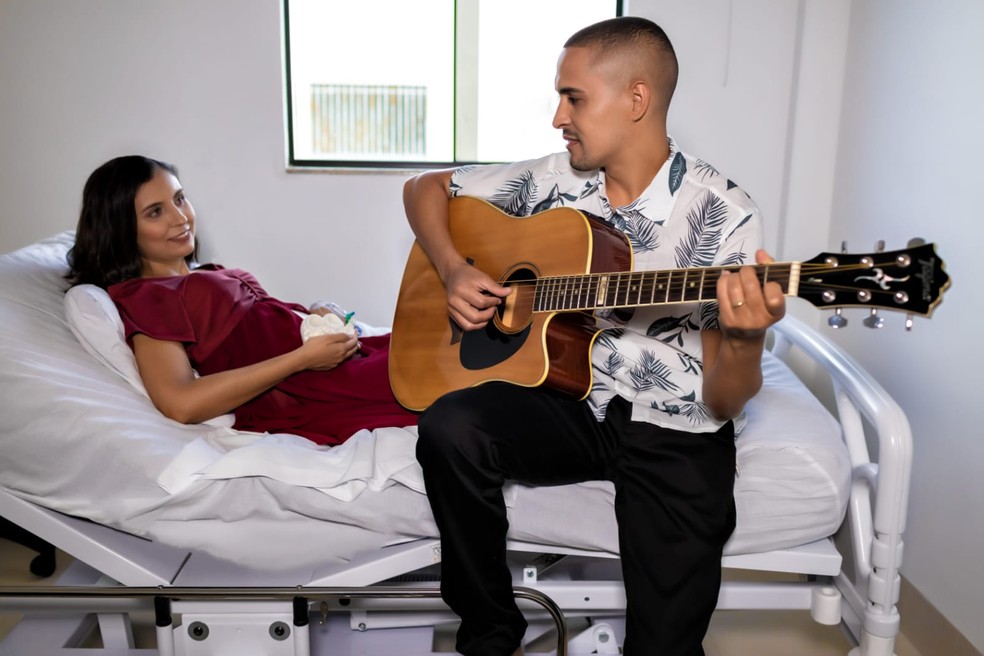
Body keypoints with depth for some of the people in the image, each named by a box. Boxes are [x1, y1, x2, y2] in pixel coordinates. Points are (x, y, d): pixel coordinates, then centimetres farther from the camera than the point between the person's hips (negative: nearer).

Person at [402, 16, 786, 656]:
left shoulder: (722, 214, -11)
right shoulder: (553, 179, 1)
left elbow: (724, 402, -11)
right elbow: (425, 187, 12)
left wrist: (744, 340, -35)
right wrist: (454, 270, -6)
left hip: (672, 432, -3)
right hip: (566, 404, 3)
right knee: (450, 427, -26)